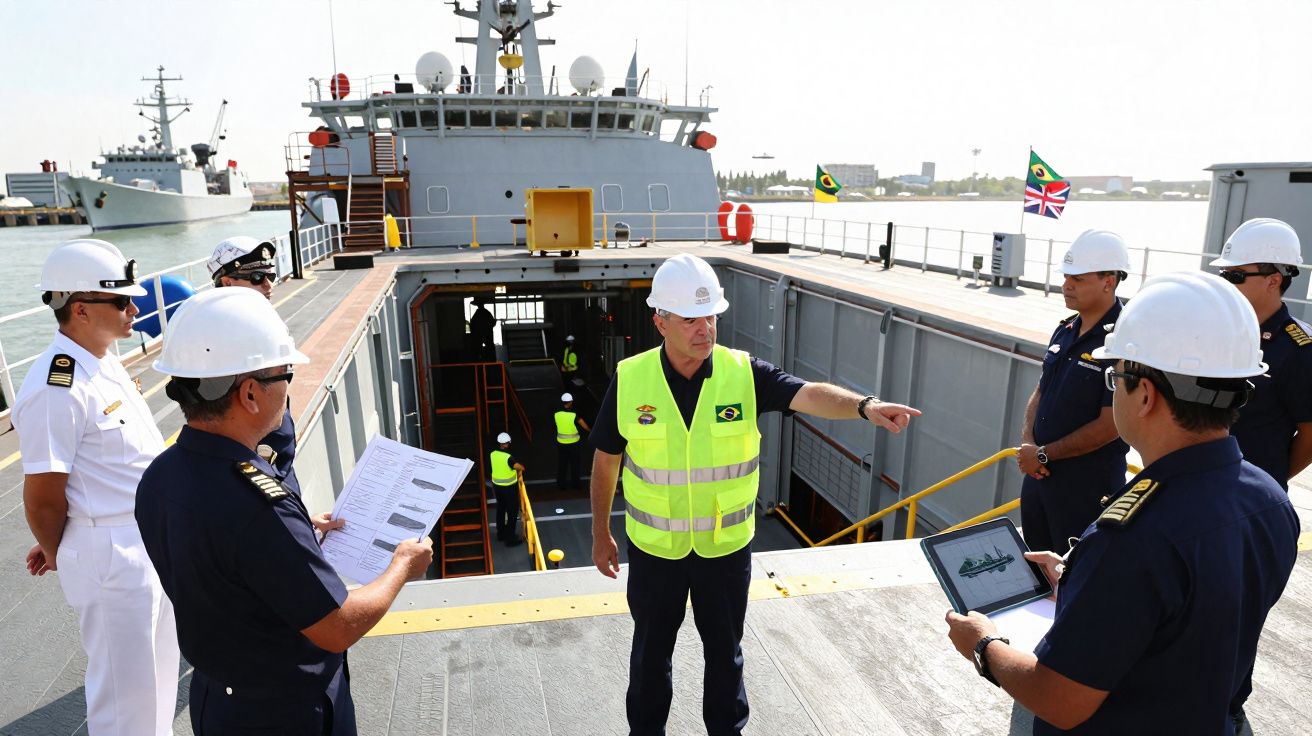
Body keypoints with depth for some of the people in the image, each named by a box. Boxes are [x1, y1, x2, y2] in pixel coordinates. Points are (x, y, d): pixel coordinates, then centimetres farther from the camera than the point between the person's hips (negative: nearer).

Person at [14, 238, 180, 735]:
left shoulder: (104, 361, 5)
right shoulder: (57, 386, -23)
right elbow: (42, 498, -17)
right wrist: (58, 555, 1)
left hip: (149, 540, 9)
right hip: (109, 554, -9)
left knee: (157, 673, 25)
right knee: (125, 694, 9)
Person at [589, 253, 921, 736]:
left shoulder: (743, 373, -13)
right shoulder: (630, 379, -13)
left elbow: (809, 395, -27)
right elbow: (606, 461, -2)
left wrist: (865, 406, -47)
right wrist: (601, 534, 5)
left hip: (726, 546, 0)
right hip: (654, 548, 0)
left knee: (725, 650, 21)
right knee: (651, 650, 20)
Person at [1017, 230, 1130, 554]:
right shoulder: (1066, 330, 6)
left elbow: (1109, 426, -20)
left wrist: (1044, 454, -13)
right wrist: (1028, 443, -4)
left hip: (1088, 481, -7)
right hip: (1039, 473, 7)